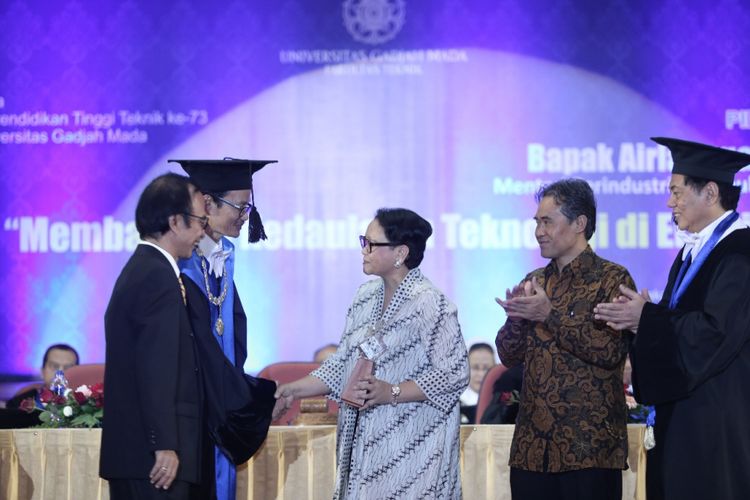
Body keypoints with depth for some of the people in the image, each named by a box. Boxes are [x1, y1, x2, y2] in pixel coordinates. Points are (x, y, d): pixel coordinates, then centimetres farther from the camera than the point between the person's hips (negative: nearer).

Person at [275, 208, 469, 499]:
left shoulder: (429, 303, -12)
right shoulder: (366, 297, 10)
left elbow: (454, 373, -14)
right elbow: (343, 364, 14)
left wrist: (391, 393, -19)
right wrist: (294, 390, 4)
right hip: (364, 443, 7)